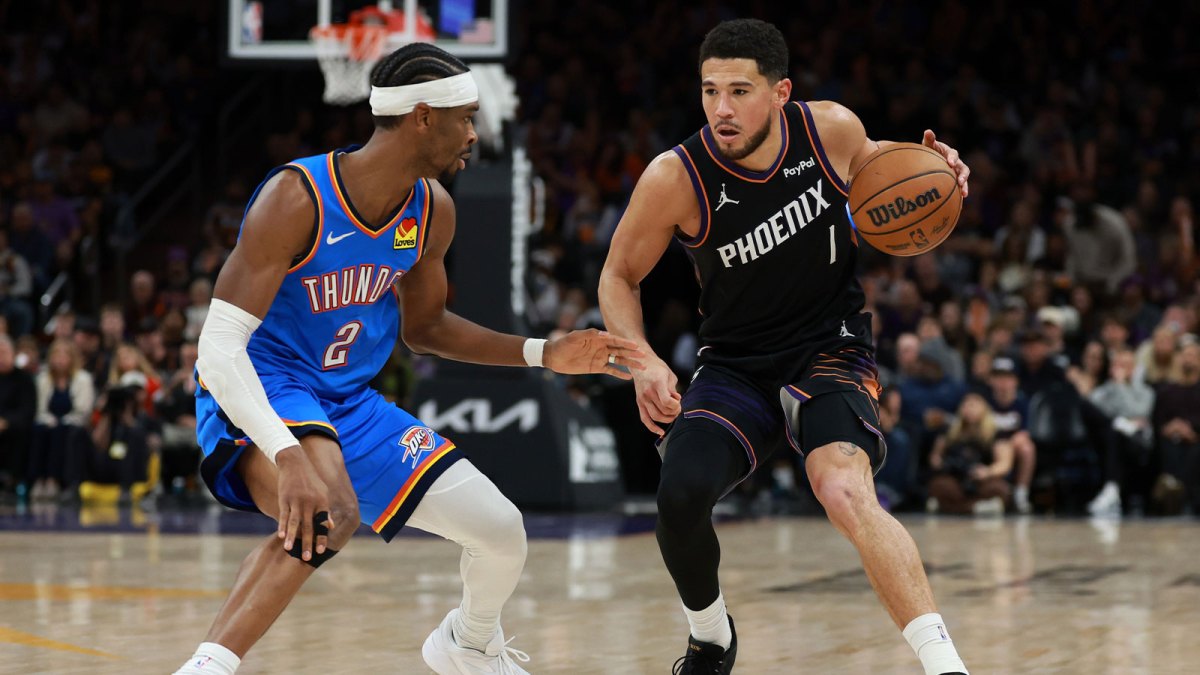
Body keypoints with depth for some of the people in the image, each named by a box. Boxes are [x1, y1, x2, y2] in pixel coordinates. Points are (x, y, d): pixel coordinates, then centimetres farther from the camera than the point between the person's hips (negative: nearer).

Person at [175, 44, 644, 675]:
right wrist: (288, 457, -44)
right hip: (260, 396, -7)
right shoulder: (296, 199, -25)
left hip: (348, 402, 7)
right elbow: (220, 345, -30)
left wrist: (544, 354, 8)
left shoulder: (432, 210, -2)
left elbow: (423, 326, 17)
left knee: (501, 532, 4)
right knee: (327, 513, -40)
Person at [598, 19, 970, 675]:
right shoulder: (676, 177, -17)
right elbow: (618, 277, -1)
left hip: (830, 347, -1)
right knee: (681, 494, -23)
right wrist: (643, 361, -18)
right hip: (736, 366, 1)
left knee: (845, 490, -30)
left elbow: (867, 159, 15)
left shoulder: (831, 129, -12)